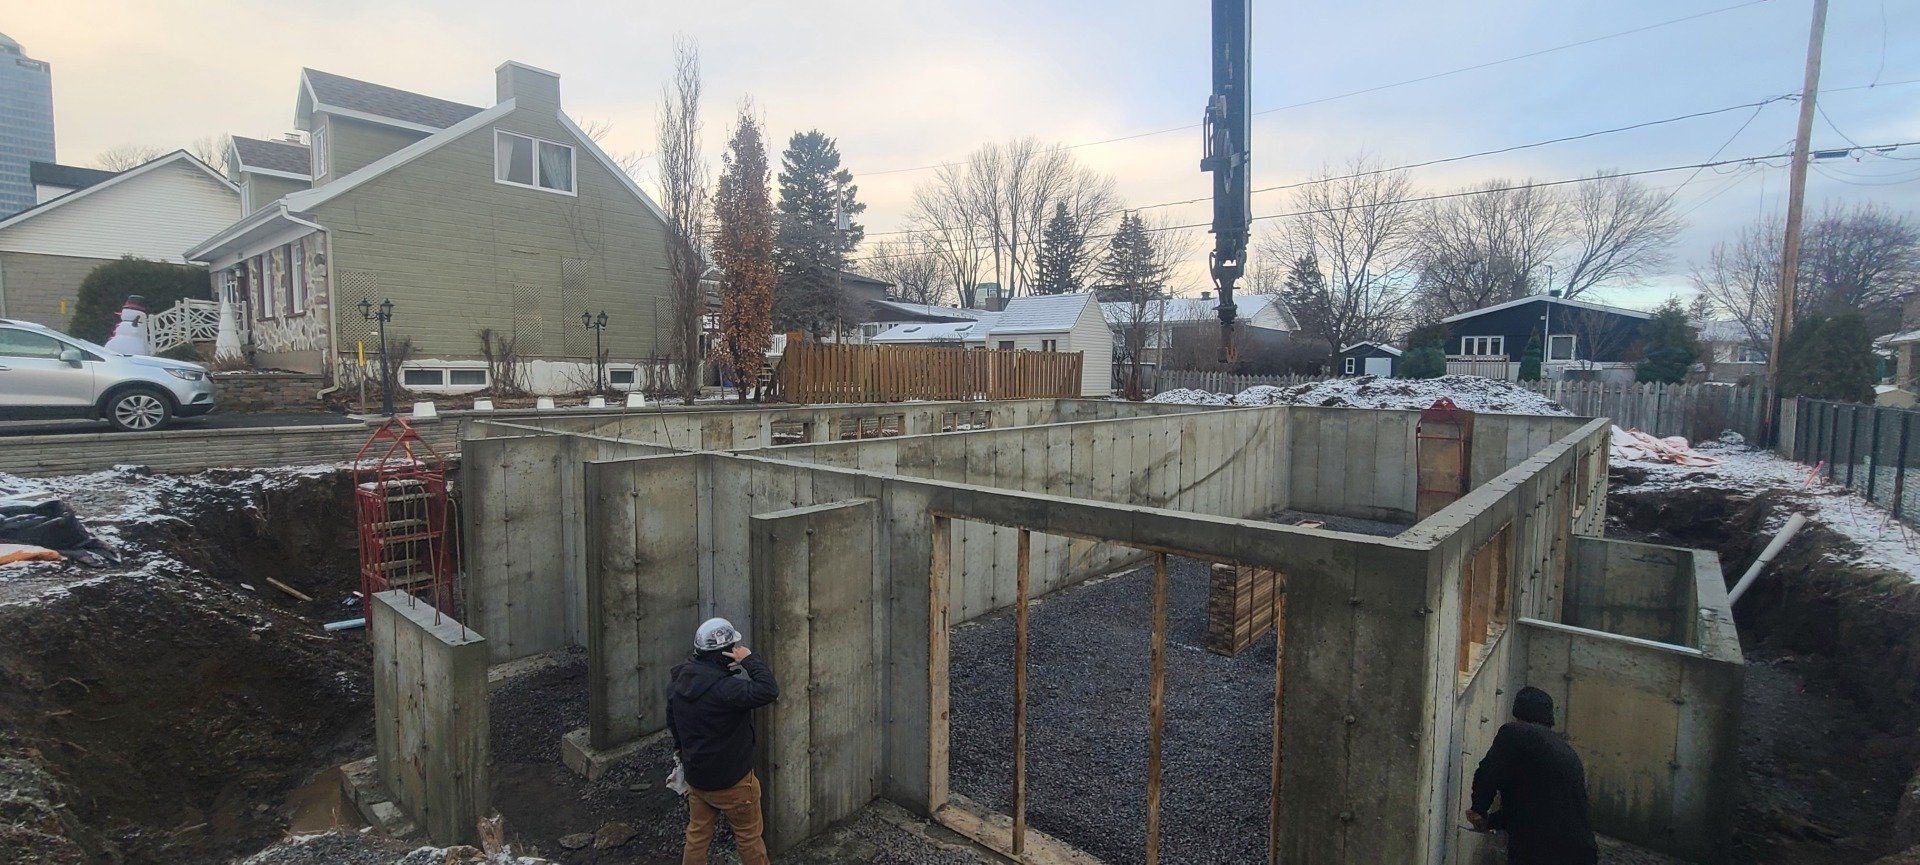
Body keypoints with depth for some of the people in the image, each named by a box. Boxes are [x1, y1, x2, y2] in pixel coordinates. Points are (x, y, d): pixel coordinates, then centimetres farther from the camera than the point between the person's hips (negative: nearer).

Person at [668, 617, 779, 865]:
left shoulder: (681, 679, -3)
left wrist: (682, 748, 28)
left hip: (695, 775, 7)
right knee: (749, 836, 13)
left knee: (697, 833, 21)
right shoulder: (723, 687, -30)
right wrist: (750, 660, -30)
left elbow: (672, 720, 12)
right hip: (731, 780, -7)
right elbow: (768, 691, -41)